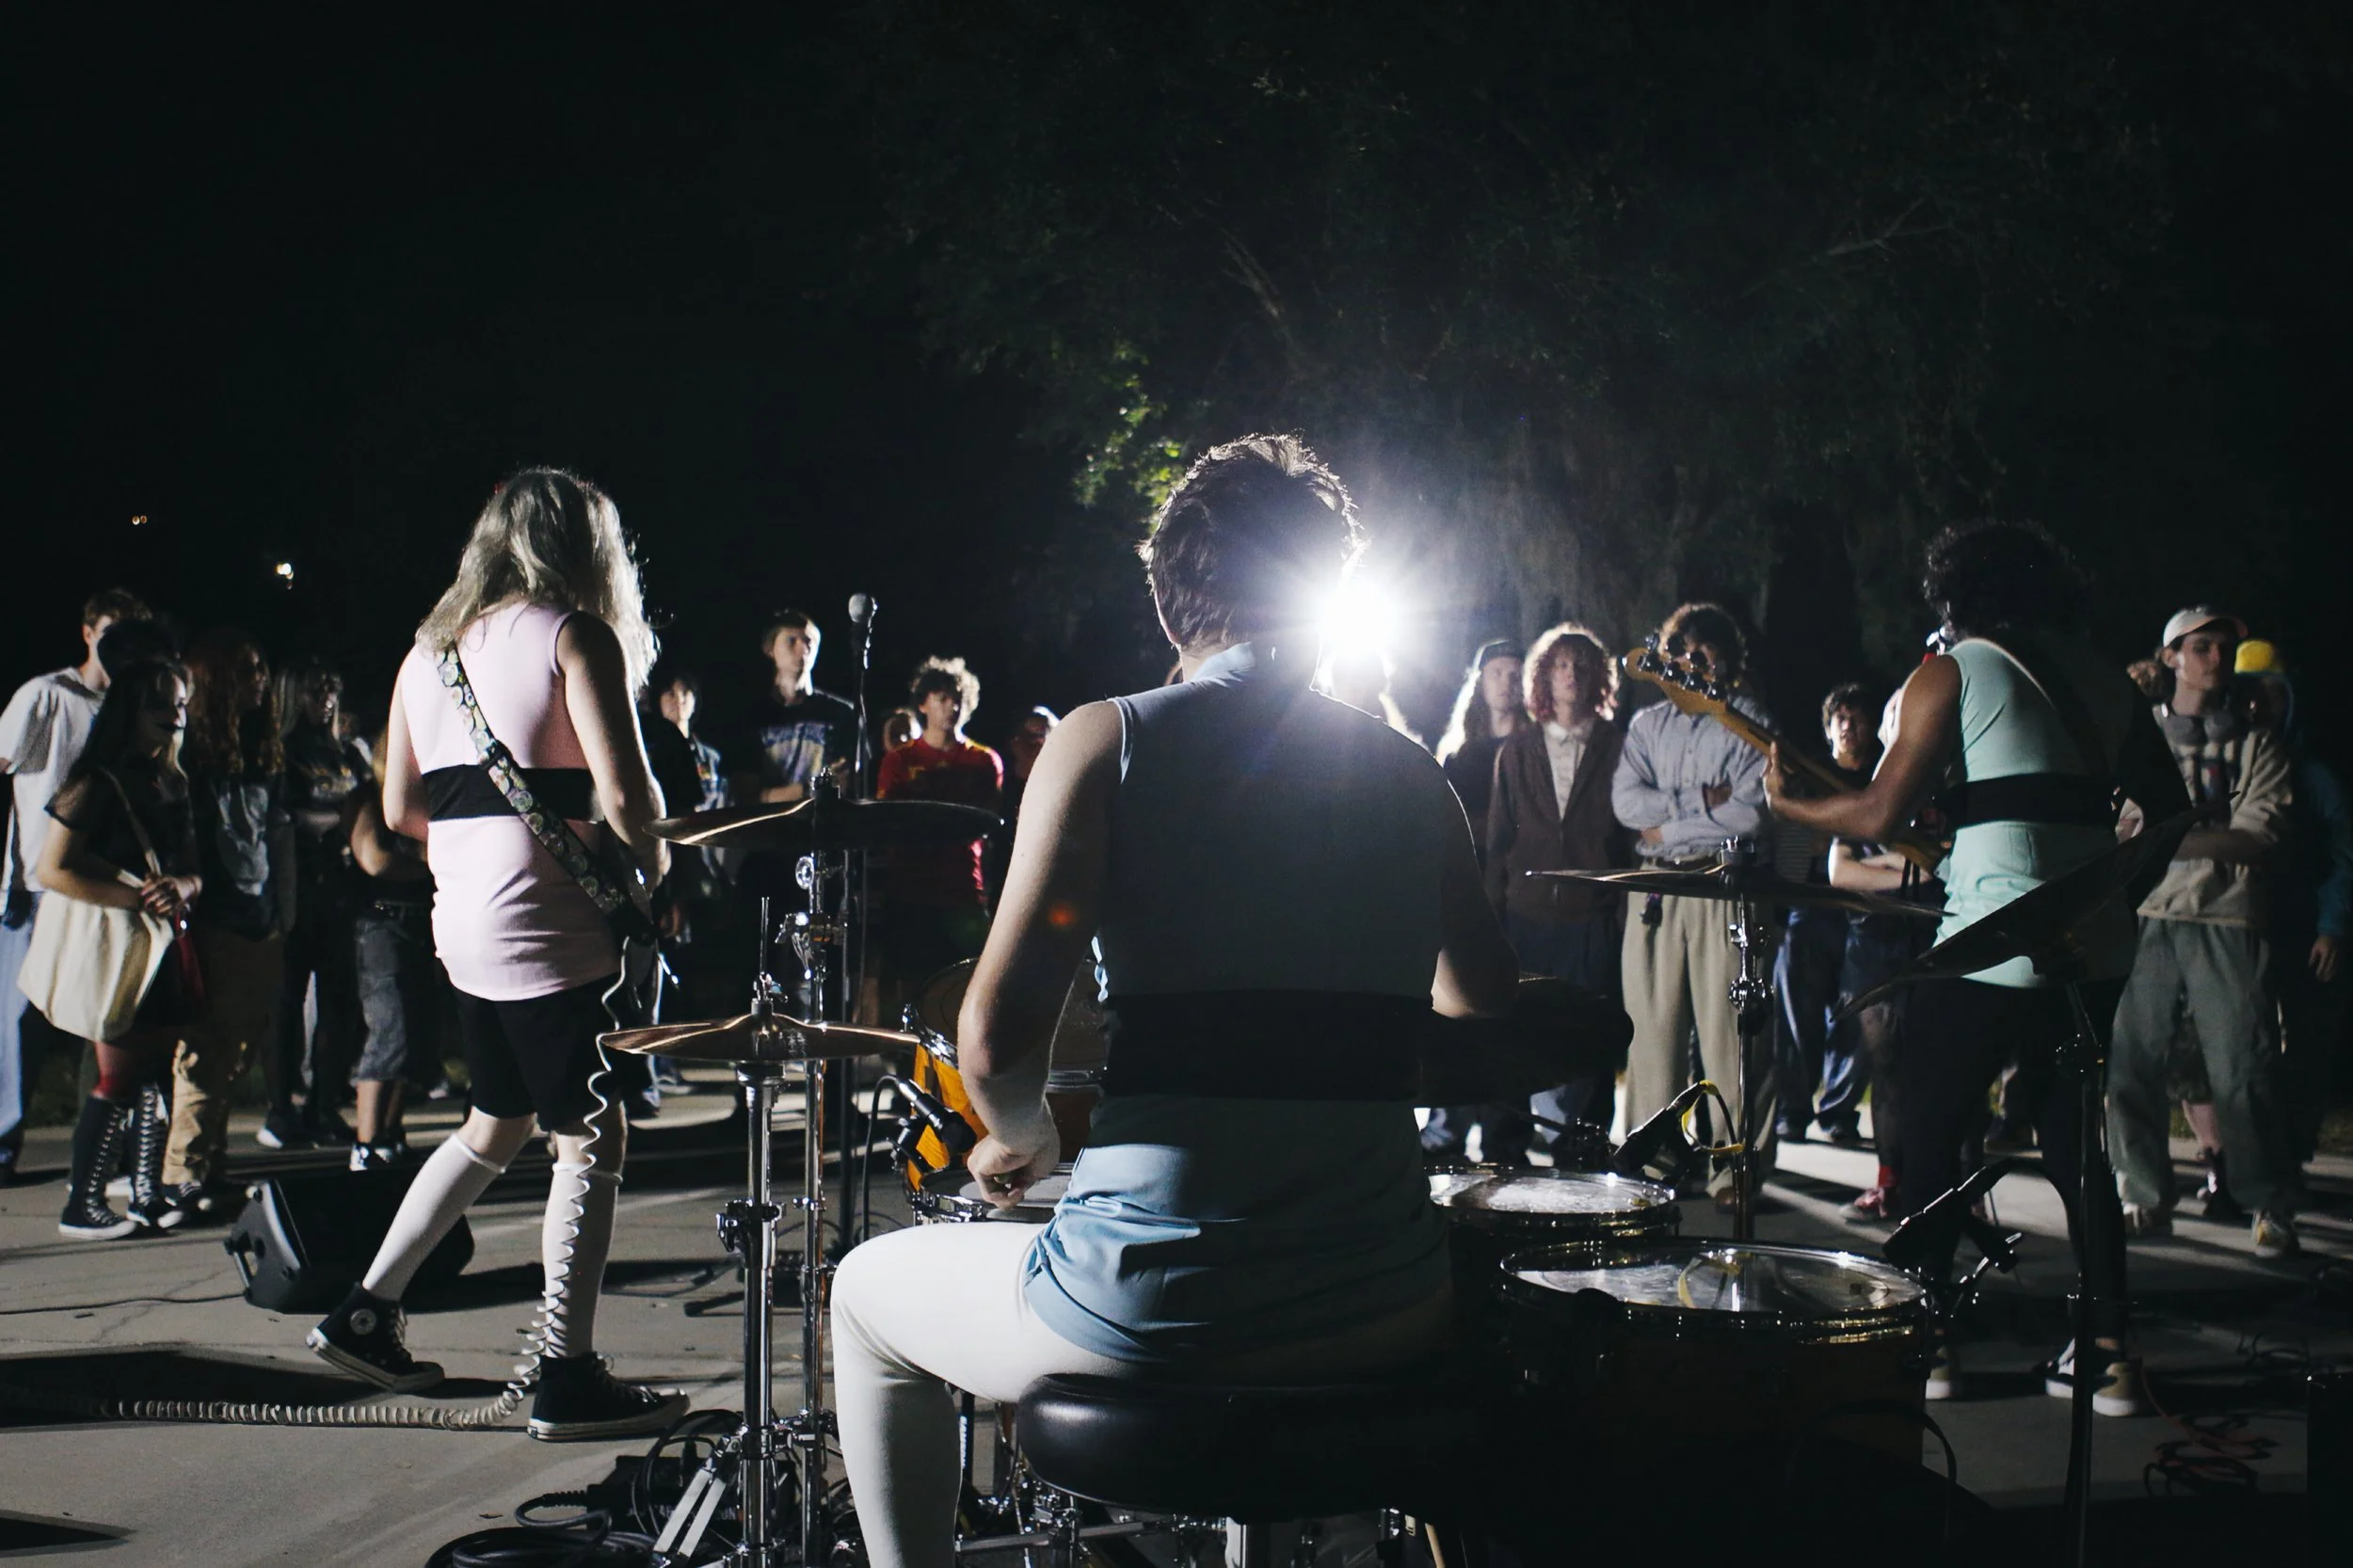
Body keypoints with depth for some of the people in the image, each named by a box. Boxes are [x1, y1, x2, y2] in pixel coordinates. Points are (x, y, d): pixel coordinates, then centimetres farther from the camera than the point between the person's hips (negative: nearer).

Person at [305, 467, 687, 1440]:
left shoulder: (430, 651, 14)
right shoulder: (576, 635, -8)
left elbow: (400, 811, 15)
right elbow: (623, 791, -18)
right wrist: (650, 873, -1)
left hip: (464, 925, 8)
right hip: (549, 931, -8)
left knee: (498, 1124, 22)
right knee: (592, 1140, 0)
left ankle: (366, 1314, 26)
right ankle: (567, 1378, 1)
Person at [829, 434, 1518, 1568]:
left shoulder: (1108, 743, -5)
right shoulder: (1412, 775, 7)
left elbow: (996, 1035, -13)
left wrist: (1026, 1137, 7)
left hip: (1150, 1308, -3)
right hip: (1378, 1314, 4)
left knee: (868, 1293, 26)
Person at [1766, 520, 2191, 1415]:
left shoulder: (1951, 673, -2)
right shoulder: (2102, 675, 14)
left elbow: (1881, 815, -9)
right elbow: (2169, 808, 13)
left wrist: (1786, 804, 6)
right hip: (2098, 948, 6)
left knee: (1927, 1132, 9)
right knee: (2075, 1142, 15)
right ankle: (2109, 1355, 11)